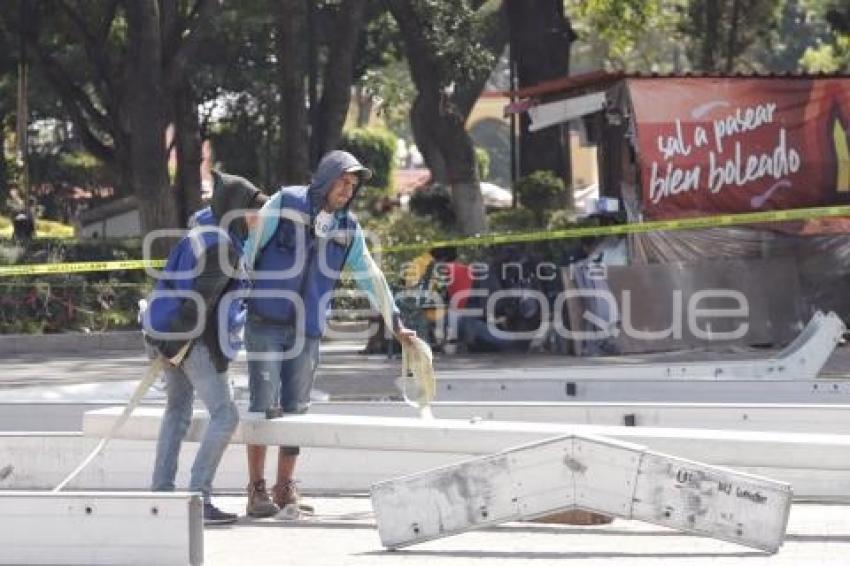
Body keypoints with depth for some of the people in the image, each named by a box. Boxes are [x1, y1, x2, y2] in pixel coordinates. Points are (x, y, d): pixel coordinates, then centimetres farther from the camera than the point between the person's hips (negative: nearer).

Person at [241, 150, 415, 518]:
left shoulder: (348, 229, 9)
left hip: (307, 331, 4)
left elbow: (370, 278, 17)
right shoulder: (284, 204, -4)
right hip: (265, 322, -4)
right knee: (264, 406, -8)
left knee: (296, 410, 4)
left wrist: (396, 325, 19)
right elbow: (249, 248, -4)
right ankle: (257, 490, -4)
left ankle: (285, 488, 11)